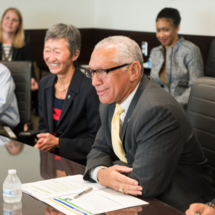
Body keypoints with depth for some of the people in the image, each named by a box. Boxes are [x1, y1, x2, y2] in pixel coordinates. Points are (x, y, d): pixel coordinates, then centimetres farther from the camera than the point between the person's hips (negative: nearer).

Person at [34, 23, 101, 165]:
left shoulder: (90, 90, -17)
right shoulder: (45, 84, 7)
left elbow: (96, 140, -13)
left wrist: (58, 143, -16)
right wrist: (43, 142, -5)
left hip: (78, 163, -7)